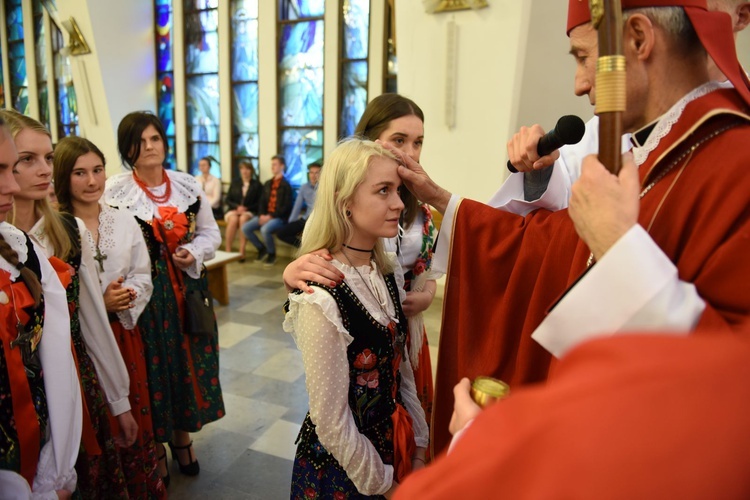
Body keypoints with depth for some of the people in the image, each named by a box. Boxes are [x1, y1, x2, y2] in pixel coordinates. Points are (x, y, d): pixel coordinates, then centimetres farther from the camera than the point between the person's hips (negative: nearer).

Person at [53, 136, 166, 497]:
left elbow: (143, 277, 6)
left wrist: (125, 297, -13)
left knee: (133, 416, 13)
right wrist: (98, 305, -19)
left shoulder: (125, 222, 4)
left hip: (123, 334, 4)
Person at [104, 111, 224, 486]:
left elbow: (211, 233, 9)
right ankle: (155, 444, 31)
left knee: (188, 361, 13)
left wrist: (194, 253, -10)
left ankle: (182, 437, 36)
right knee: (152, 366, 7)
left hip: (188, 289, 4)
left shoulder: (188, 185, 5)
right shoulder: (114, 191, -6)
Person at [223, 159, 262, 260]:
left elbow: (259, 203, 3)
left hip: (249, 212, -1)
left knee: (243, 218, -37)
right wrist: (237, 207, -8)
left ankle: (242, 252, -38)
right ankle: (228, 251, -32)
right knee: (233, 219, -34)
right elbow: (228, 200, 11)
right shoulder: (234, 182, 17)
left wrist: (246, 208, -12)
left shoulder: (257, 184, 10)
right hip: (234, 210, 2)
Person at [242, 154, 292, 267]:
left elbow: (286, 207, -12)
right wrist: (261, 215, -3)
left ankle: (272, 254, -7)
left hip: (279, 217, -7)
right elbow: (262, 202, 17)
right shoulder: (267, 184, 18)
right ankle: (262, 249, 10)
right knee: (245, 228, -11)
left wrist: (271, 216, -18)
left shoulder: (286, 185, -5)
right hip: (265, 216, 7)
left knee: (265, 229, -35)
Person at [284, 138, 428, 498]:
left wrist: (418, 449, 4)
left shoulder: (387, 271, -6)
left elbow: (403, 372, 3)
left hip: (393, 445, 6)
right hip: (340, 467, -6)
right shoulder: (322, 297, -28)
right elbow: (331, 422, -21)